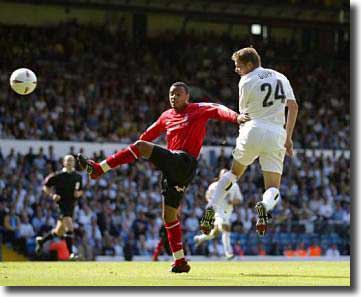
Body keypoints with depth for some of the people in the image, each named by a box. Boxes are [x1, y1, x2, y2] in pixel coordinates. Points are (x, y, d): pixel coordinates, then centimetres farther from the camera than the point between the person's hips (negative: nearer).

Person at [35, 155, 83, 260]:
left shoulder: (78, 177, 8)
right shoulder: (58, 176, -6)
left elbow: (80, 191, 20)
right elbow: (45, 186, 3)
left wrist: (78, 193, -3)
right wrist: (52, 195, -13)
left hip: (71, 206, 6)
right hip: (61, 203, -6)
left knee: (59, 232, 16)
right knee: (69, 227, -23)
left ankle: (41, 240, 41)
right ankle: (71, 253, -21)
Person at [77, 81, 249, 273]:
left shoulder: (199, 110, 4)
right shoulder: (167, 116, 22)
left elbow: (218, 110, -13)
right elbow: (148, 135, 31)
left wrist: (236, 117, -31)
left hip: (184, 162, -8)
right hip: (172, 169, 8)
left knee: (141, 146, -21)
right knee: (169, 216, 8)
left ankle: (98, 169, -20)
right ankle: (180, 262, 12)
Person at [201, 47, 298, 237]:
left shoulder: (246, 81, 2)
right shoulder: (280, 78, 14)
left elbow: (243, 113, 8)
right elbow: (293, 107, 12)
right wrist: (288, 138, 16)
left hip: (253, 131, -1)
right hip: (276, 134, 1)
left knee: (234, 173, 24)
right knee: (273, 189, 3)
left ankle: (211, 209, 12)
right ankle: (264, 206, -32)